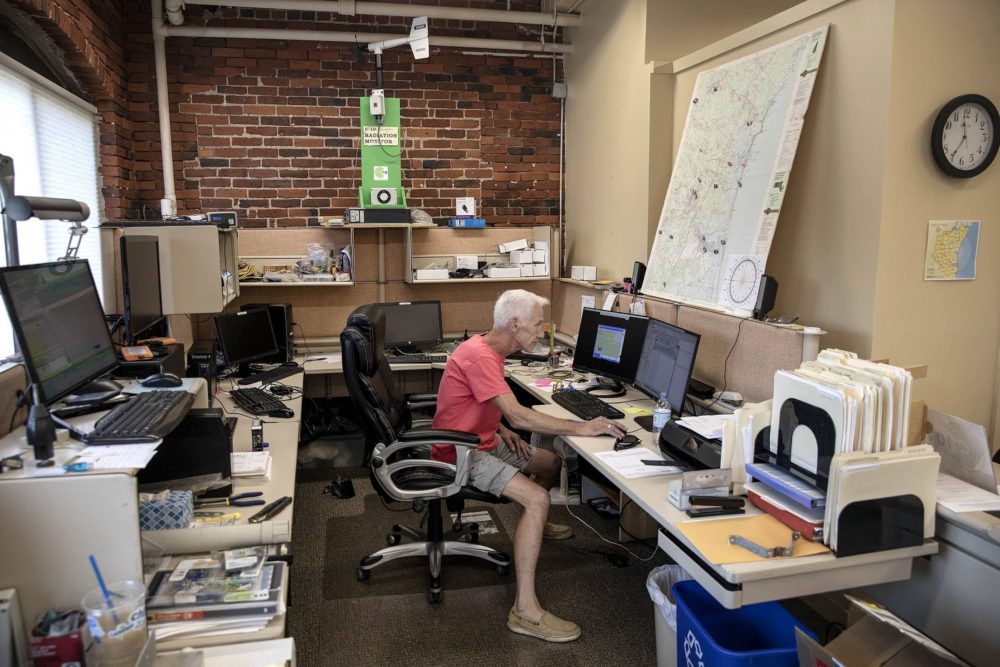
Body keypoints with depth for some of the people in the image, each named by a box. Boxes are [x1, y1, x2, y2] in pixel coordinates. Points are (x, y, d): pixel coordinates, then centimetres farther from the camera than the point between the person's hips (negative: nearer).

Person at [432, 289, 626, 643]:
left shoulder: (488, 349, 5)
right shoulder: (479, 357, -27)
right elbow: (518, 416, -33)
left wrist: (501, 428, 2)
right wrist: (583, 428, -29)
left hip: (482, 439, 10)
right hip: (461, 454, -10)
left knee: (552, 463, 18)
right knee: (537, 498, -25)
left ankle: (535, 525, 45)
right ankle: (525, 611, -21)